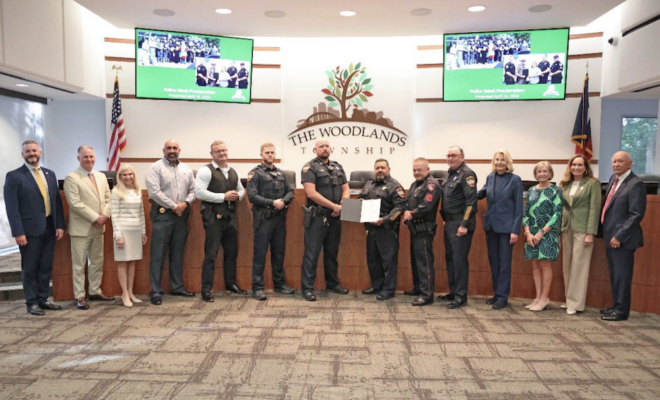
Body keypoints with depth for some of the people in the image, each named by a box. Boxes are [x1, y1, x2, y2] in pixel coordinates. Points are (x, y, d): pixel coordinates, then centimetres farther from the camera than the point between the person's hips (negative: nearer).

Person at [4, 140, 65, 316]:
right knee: (30, 268, 5)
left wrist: (60, 225, 4)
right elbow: (12, 207, -9)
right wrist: (18, 232, -15)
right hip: (30, 229, -5)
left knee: (46, 267, 11)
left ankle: (43, 299, 23)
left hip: (49, 228, 5)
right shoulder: (14, 176, -4)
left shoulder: (50, 174, 12)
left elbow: (57, 202, 11)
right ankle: (32, 303, 16)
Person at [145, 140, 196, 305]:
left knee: (178, 253, 12)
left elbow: (193, 190, 10)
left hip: (182, 214, 5)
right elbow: (154, 191, -14)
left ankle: (177, 287, 22)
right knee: (158, 254, -2)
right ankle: (156, 291, 4)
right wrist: (173, 206, -13)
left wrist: (185, 203, -9)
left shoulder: (186, 169, 12)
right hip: (162, 214, -5)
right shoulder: (155, 168, -4)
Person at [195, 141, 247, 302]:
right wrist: (223, 197, -18)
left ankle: (231, 283, 30)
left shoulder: (233, 172, 15)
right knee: (211, 254, -3)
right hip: (214, 217, -7)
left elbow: (241, 189, 22)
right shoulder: (206, 170, -7)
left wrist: (238, 195, -3)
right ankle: (206, 289, 6)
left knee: (231, 252, 15)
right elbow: (199, 192, -17)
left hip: (230, 217, 7)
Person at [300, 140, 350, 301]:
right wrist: (334, 206, -16)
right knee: (312, 253, -2)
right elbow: (311, 193, -16)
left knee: (332, 252, 16)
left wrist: (341, 206, -9)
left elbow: (346, 189, 11)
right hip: (317, 217, -6)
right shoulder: (310, 167, -6)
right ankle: (307, 288, 5)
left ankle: (332, 283, 28)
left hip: (335, 217, 6)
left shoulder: (338, 167, 13)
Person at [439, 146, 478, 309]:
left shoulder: (467, 174, -11)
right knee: (450, 258, 14)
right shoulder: (451, 174, 17)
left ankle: (461, 297, 2)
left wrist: (464, 225, -22)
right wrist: (446, 220, 17)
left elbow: (471, 201, -18)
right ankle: (453, 292, 25)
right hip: (450, 223, 9)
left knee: (459, 259, -5)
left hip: (460, 224, -9)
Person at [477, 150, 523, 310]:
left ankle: (502, 296, 9)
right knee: (493, 260, 12)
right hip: (490, 226, 5)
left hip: (506, 227, -5)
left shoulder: (515, 180, -7)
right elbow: (481, 194, 21)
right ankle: (497, 293, 24)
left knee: (504, 262, 1)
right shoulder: (490, 178, 7)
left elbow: (519, 207, -9)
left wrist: (516, 230, -14)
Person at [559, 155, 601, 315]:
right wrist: (559, 227, 6)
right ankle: (569, 300, 19)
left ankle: (576, 303, 6)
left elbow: (594, 208, -8)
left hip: (582, 229, -5)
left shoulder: (593, 183, -3)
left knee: (579, 266, -2)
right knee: (567, 265, 9)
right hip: (566, 228, 5)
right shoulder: (564, 184, 12)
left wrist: (590, 233, -13)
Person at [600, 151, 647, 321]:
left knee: (622, 275, 0)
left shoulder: (636, 184, -13)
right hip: (610, 237, 8)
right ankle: (617, 306, 28)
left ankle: (621, 311, 9)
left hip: (622, 239, -8)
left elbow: (636, 215, -17)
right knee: (614, 275, 16)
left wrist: (619, 236, -19)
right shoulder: (613, 179, 12)